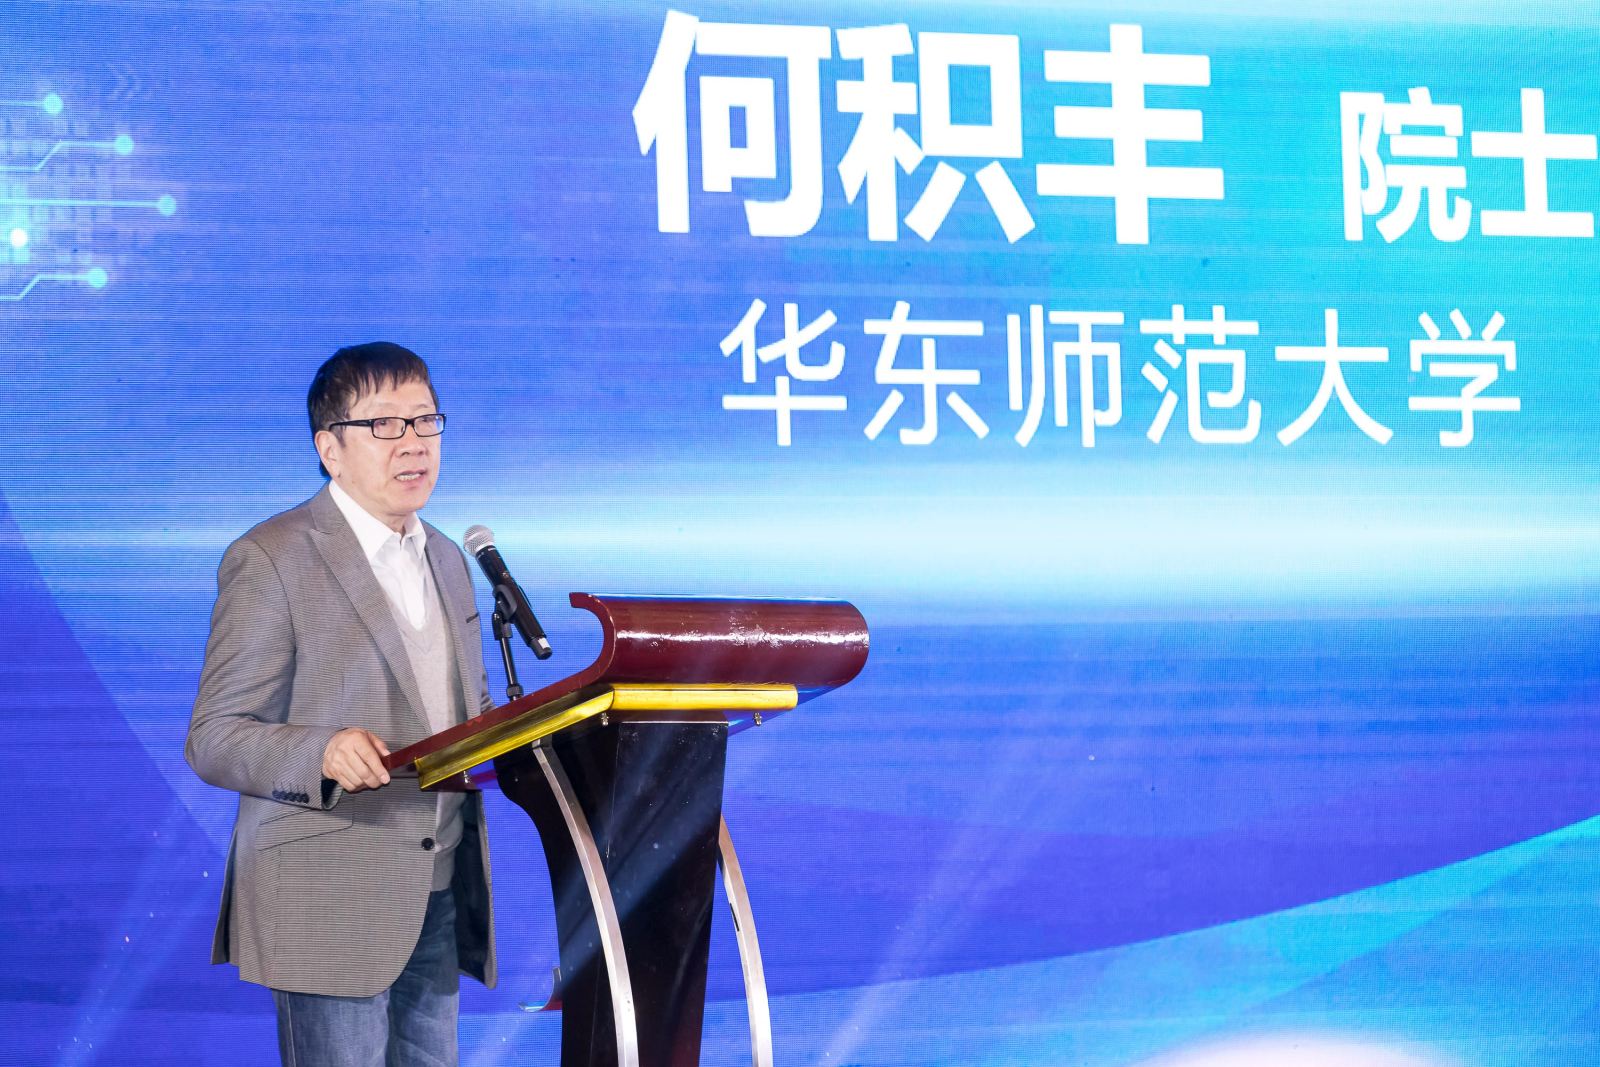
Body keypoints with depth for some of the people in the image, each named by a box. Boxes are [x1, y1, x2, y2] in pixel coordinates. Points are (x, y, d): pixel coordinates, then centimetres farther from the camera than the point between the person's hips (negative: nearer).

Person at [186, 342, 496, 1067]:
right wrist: (321, 754, -29)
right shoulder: (271, 560, -7)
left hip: (441, 897, 7)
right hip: (330, 907, -7)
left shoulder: (446, 559, 17)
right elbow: (213, 740, -10)